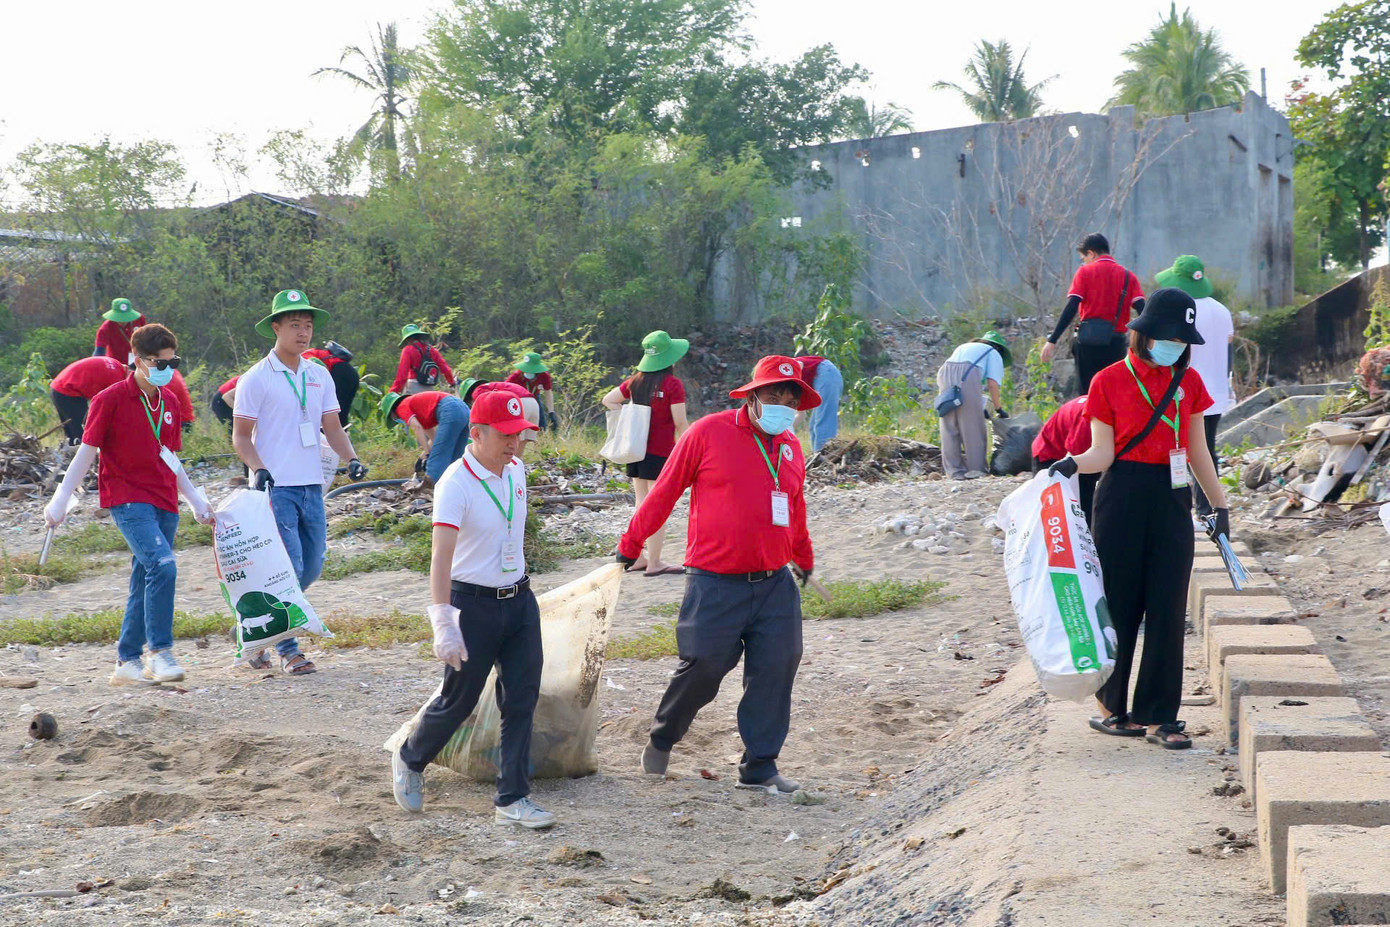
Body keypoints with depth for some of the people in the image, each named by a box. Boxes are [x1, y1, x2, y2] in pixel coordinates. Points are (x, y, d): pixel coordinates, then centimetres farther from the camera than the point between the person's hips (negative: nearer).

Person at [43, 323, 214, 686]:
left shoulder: (169, 402, 12)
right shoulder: (110, 400, -7)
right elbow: (87, 451, -3)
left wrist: (195, 499, 23)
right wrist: (60, 500, -3)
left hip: (164, 503, 7)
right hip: (128, 500, -7)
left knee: (145, 582, 8)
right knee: (162, 565, -24)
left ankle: (128, 662, 16)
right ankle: (159, 651, -18)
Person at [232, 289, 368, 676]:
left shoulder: (319, 376, 12)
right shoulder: (256, 379, -5)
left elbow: (332, 426, 14)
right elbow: (240, 435, -4)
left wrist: (351, 458, -4)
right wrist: (259, 469, -20)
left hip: (312, 486, 6)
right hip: (276, 488, -6)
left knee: (312, 567, 9)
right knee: (288, 569, -11)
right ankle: (288, 651, -3)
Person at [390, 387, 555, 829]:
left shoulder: (516, 471, 4)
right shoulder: (456, 483, -20)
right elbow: (442, 553, -29)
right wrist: (443, 623, -38)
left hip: (519, 600, 6)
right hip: (473, 604, -6)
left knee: (522, 700, 2)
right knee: (459, 700, 5)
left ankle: (512, 799, 8)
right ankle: (409, 760, 32)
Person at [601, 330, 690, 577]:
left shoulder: (635, 382, 6)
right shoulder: (673, 385, -13)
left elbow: (608, 400, 14)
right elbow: (680, 424, -14)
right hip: (660, 453, -7)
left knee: (642, 505, 16)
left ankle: (637, 558, 20)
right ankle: (654, 563, 3)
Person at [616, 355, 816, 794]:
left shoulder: (790, 447, 11)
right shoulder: (709, 433, -5)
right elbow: (664, 492, 2)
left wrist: (803, 559, 40)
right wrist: (630, 544, 8)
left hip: (775, 583, 5)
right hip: (715, 584, -5)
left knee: (776, 671, -2)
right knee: (703, 668, -5)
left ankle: (760, 767, 7)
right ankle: (662, 739, 22)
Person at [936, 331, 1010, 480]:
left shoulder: (964, 347, 38)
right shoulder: (994, 354, 21)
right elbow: (993, 384, 6)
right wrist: (998, 409, 15)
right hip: (967, 376, -5)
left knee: (949, 427, 7)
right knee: (973, 426, 3)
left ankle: (954, 470, 7)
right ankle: (976, 468, 6)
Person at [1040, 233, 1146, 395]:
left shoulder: (1085, 272, 2)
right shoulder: (1128, 277, 9)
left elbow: (1071, 308, -8)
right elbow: (1142, 309, -4)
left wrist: (1052, 341, -10)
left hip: (1087, 341, -2)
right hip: (1116, 344, 2)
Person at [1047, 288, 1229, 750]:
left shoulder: (1188, 381, 9)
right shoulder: (1110, 381, -1)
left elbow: (1197, 450, 16)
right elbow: (1103, 451, -3)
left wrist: (1220, 504, 17)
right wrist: (1073, 464, -23)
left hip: (1172, 500, 3)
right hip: (1122, 499, -3)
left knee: (1167, 609, -1)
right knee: (1119, 605, 1)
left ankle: (1158, 716, 5)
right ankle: (1113, 706, 16)